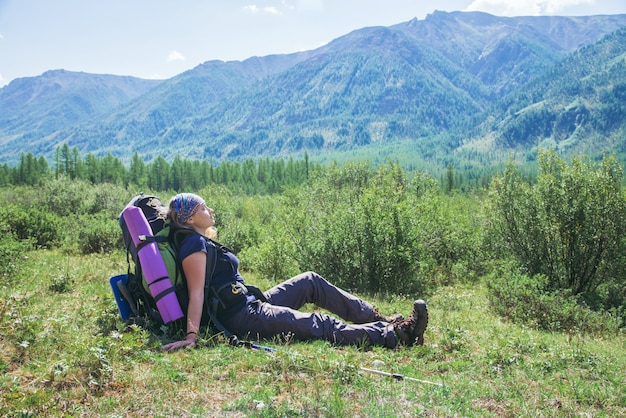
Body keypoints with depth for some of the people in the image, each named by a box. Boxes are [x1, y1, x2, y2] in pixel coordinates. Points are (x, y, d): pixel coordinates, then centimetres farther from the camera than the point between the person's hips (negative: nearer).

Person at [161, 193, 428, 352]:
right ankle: (395, 335, -13)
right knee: (322, 325, -15)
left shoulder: (202, 243, 17)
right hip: (244, 319, -11)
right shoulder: (195, 244, -13)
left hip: (251, 306, 11)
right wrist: (191, 336, -28)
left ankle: (376, 319, 13)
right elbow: (196, 293, -22)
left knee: (311, 281, 12)